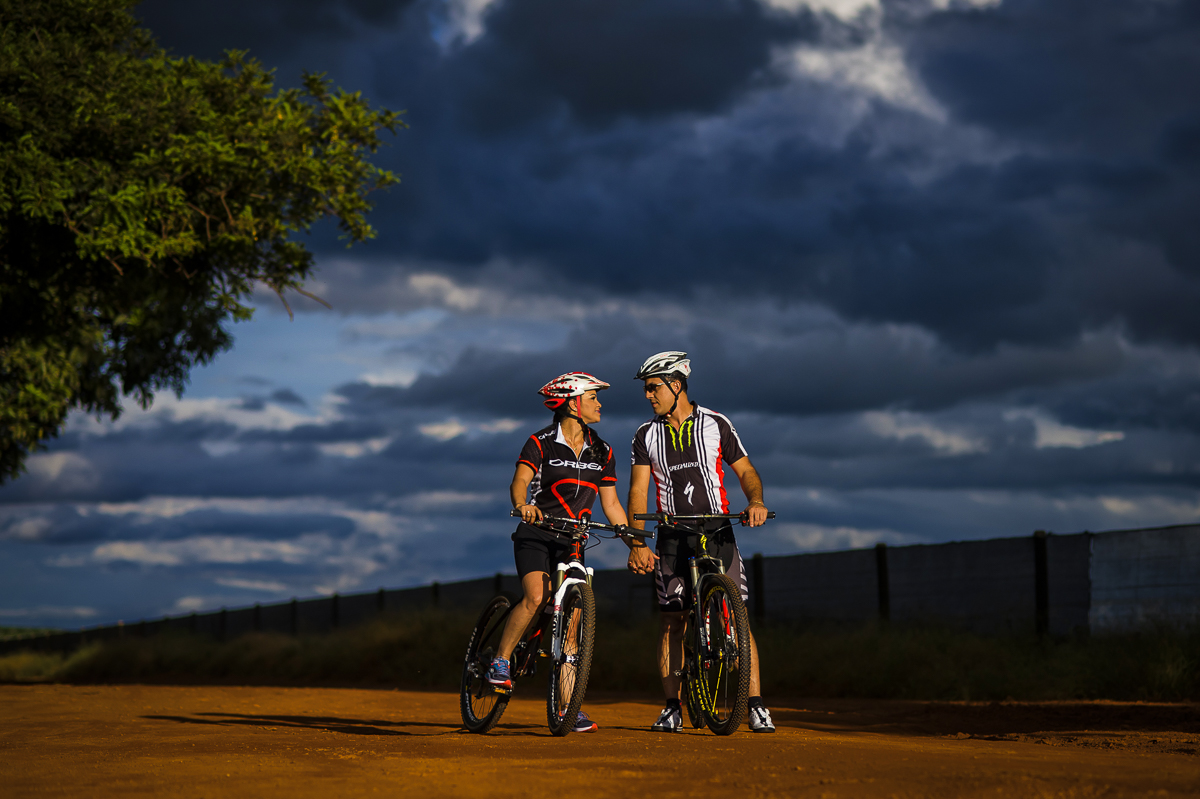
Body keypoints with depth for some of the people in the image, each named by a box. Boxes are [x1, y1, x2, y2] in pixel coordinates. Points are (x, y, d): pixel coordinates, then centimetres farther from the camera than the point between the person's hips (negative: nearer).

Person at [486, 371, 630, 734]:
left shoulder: (601, 452, 9)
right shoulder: (541, 443, -6)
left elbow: (611, 504, 12)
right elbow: (520, 481, -21)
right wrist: (522, 505, -43)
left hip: (572, 542, 4)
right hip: (536, 536, -4)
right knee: (536, 598, -28)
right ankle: (499, 662, -9)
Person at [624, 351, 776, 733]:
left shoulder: (716, 425, 2)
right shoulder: (646, 436, 6)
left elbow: (745, 471, 5)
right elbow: (638, 491, 0)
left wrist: (755, 501, -17)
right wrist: (637, 543, -12)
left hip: (717, 531, -2)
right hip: (673, 537, 2)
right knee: (672, 621, 0)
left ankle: (756, 705, -9)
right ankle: (672, 708, 6)